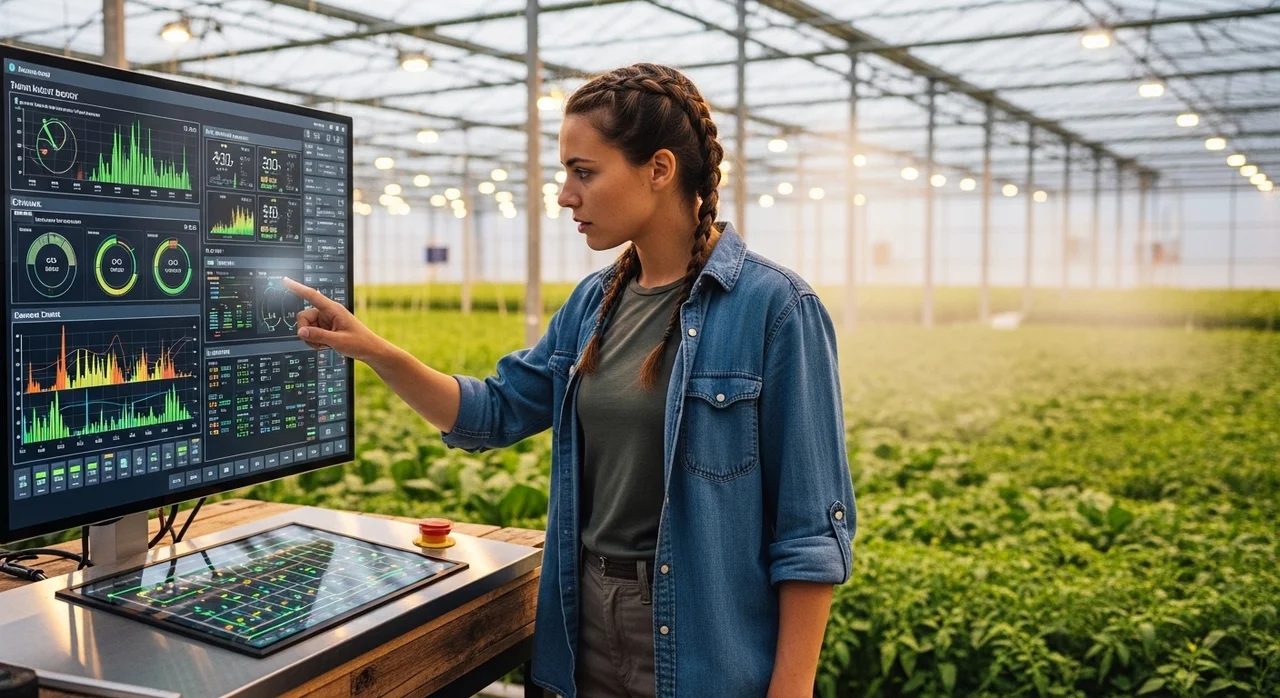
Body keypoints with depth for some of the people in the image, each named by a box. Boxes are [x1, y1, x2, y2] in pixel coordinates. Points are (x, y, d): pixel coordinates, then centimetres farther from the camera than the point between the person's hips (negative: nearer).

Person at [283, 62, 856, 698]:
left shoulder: (775, 308, -16)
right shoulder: (594, 303, 4)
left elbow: (810, 524, -14)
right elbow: (494, 413, 11)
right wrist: (376, 352, -2)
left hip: (703, 645, -6)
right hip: (589, 628, 6)